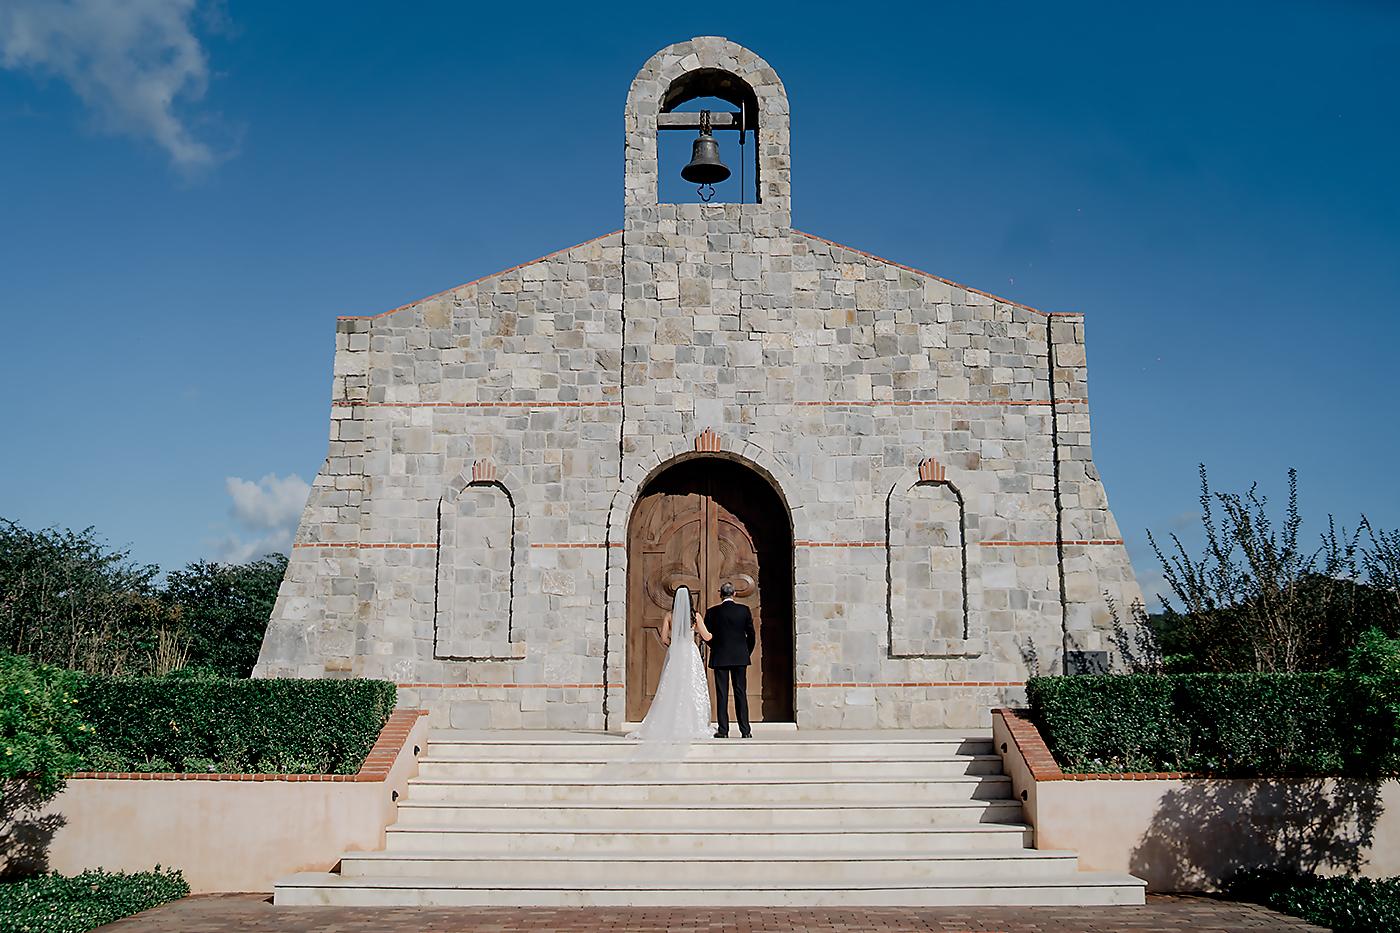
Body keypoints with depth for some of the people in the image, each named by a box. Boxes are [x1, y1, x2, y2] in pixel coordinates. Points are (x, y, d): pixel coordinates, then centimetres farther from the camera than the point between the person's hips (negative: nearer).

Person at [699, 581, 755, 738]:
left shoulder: (712, 612, -4)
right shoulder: (744, 610, -1)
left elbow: (706, 635, 1)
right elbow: (751, 634, 2)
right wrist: (747, 652, 15)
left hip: (720, 657, -1)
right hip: (740, 657, 1)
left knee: (722, 694, 2)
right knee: (741, 693, 5)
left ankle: (723, 730, 1)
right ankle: (745, 730, 2)